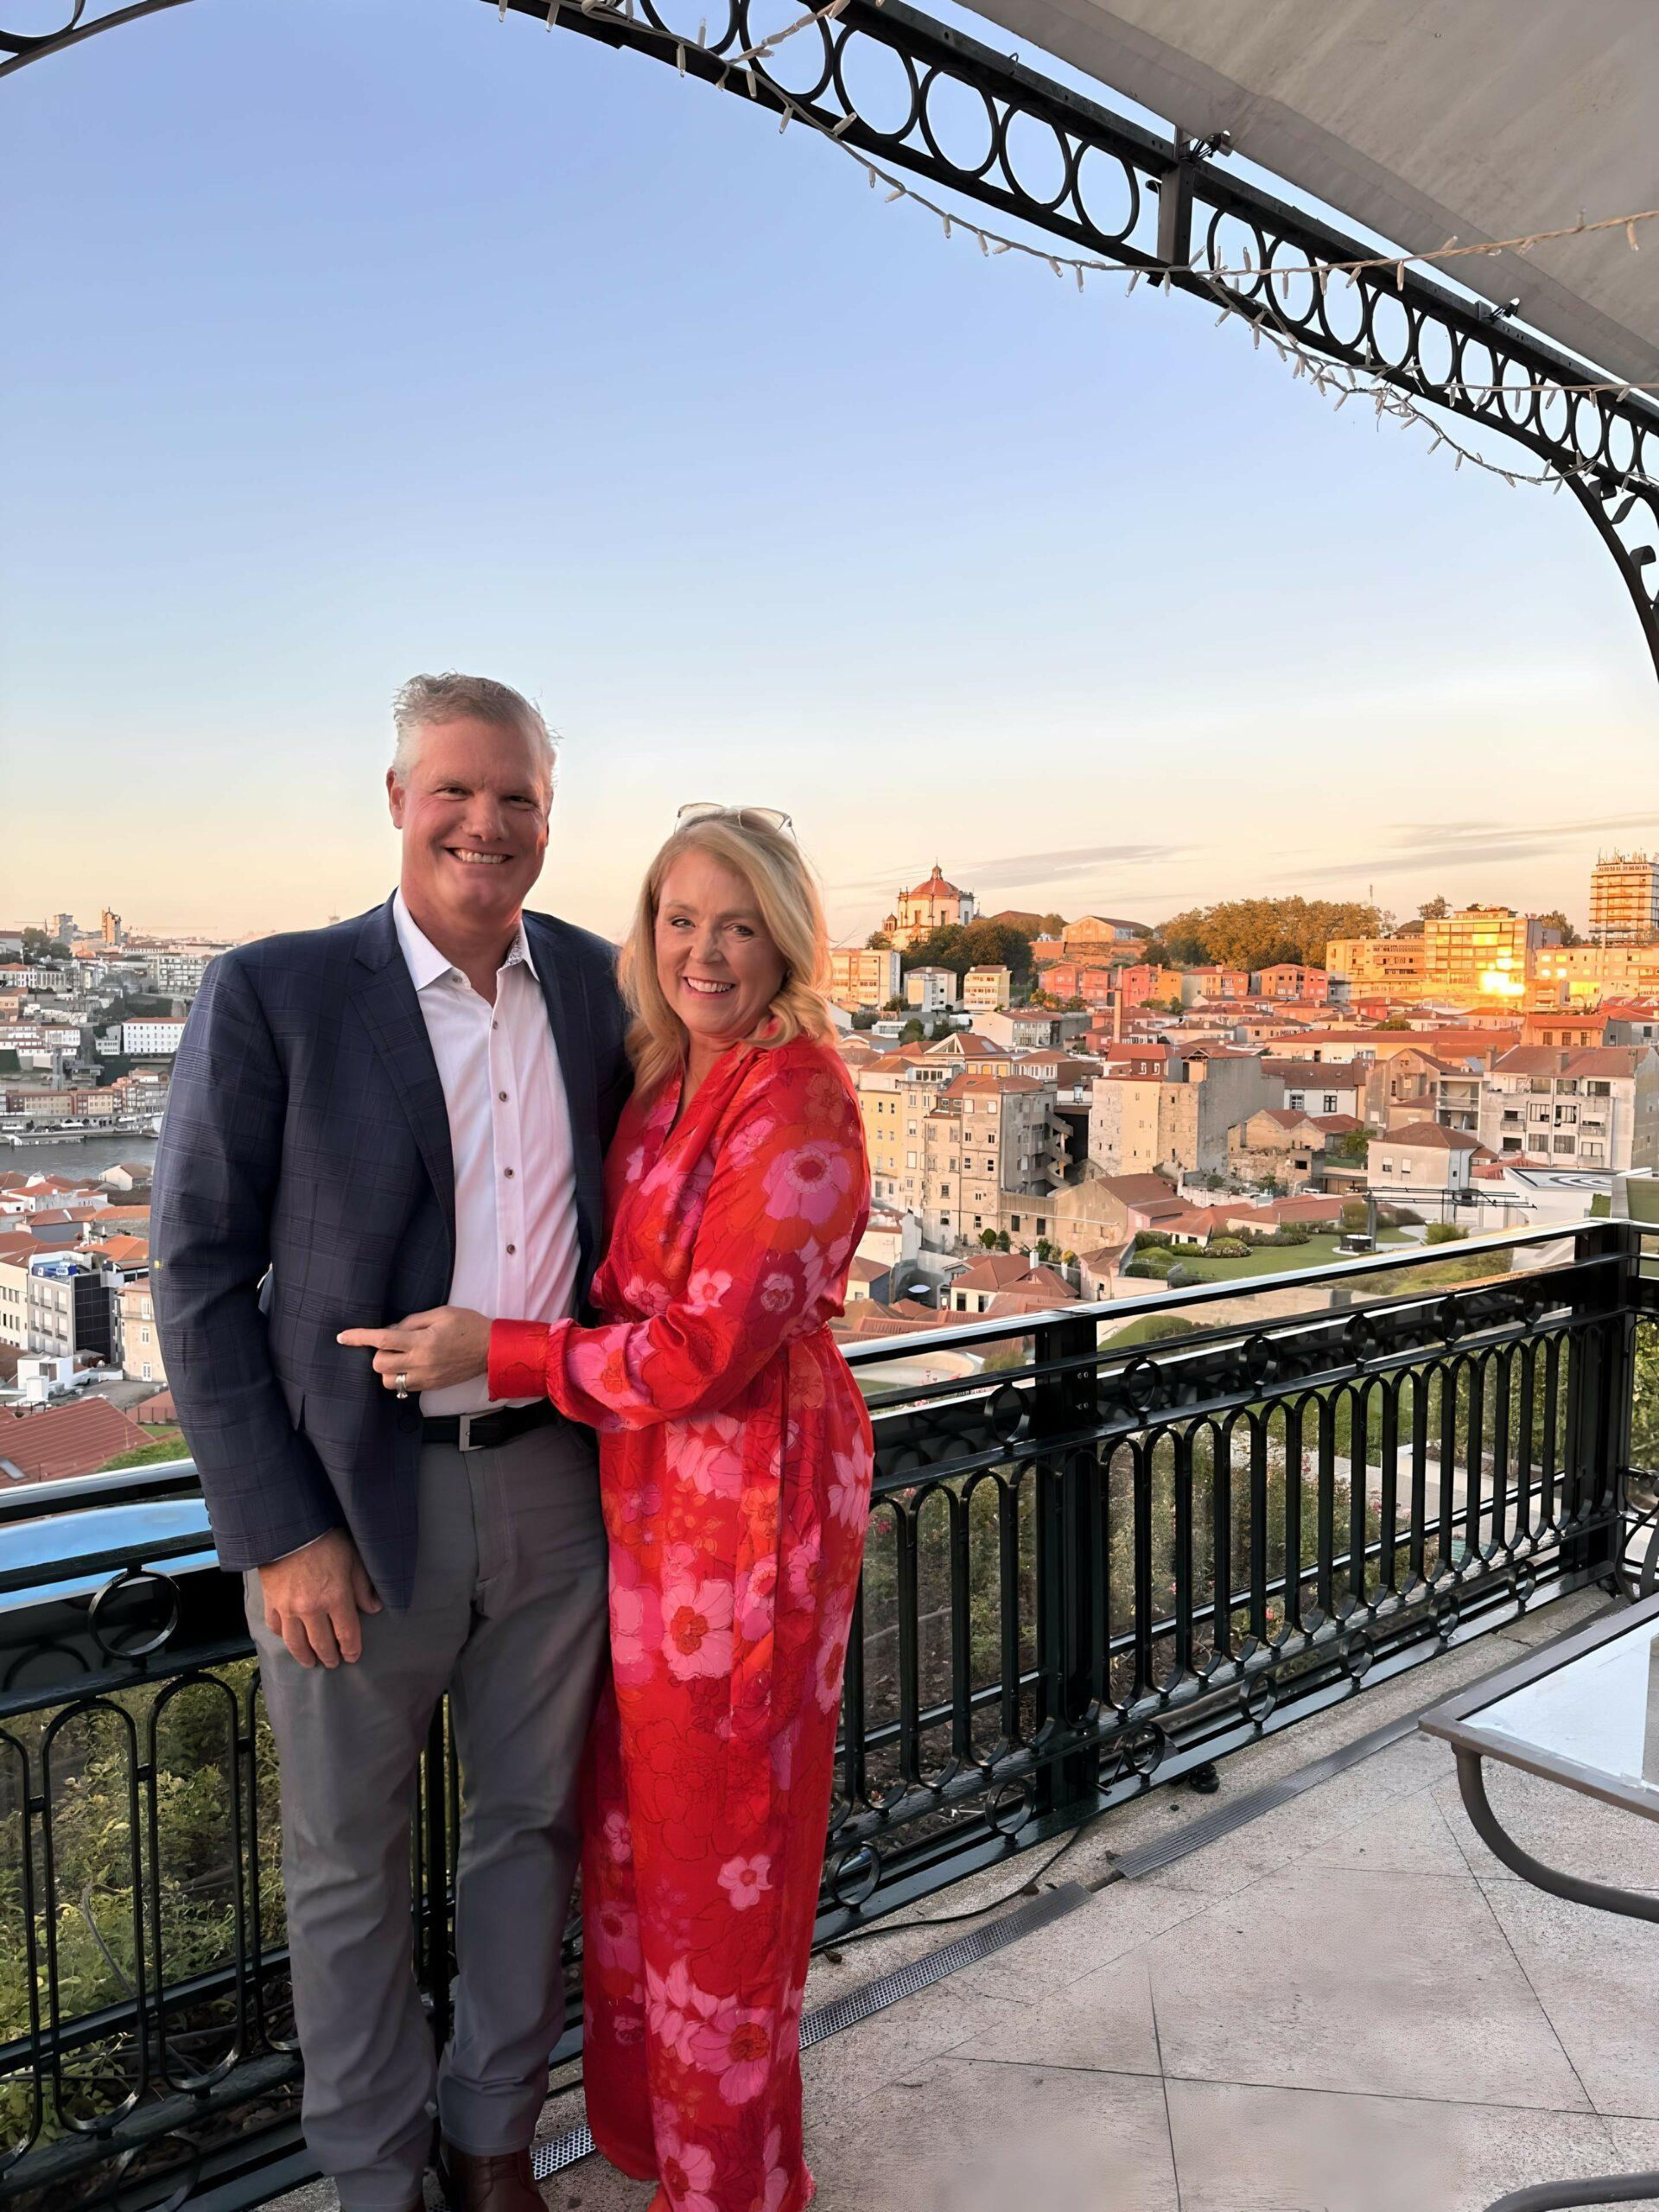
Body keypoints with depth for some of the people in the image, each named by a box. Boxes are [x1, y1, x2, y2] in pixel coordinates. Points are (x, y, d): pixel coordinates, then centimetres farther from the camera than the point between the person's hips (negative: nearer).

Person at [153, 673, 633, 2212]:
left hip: (555, 1487, 4)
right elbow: (200, 1277, -9)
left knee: (532, 1823, 19)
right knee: (347, 1860, 15)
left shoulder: (595, 984, 2)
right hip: (356, 1502, -3)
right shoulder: (273, 993, -10)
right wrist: (280, 1531, -12)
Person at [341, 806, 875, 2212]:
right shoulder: (666, 1081, 5)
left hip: (752, 1496, -8)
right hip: (652, 1495, 8)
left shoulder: (798, 1105, -21)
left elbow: (708, 1349, -23)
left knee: (724, 1834, 11)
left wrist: (495, 1352, -17)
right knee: (638, 1816, 22)